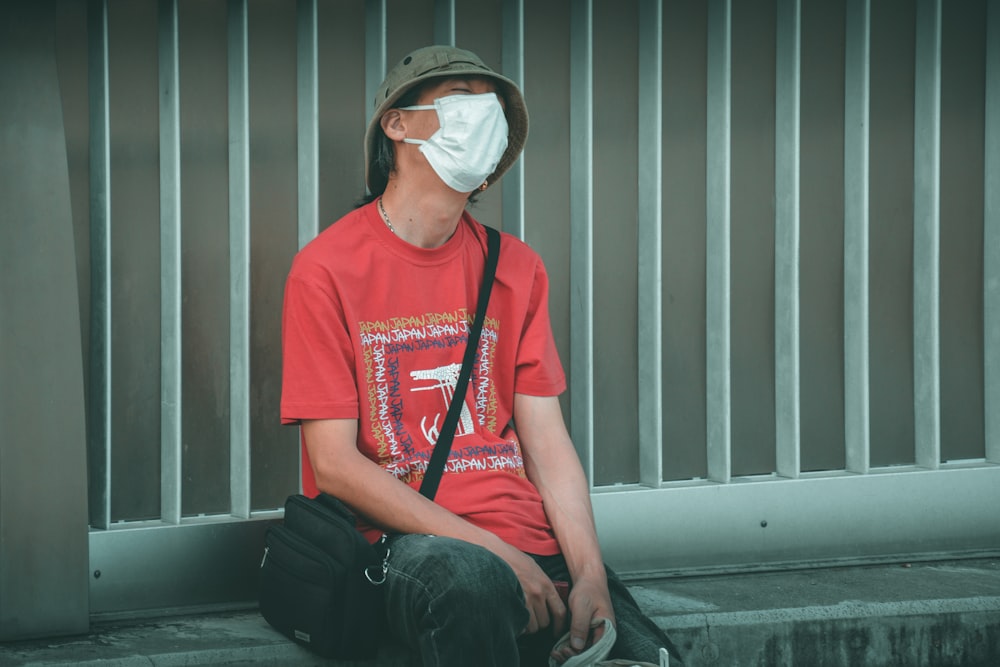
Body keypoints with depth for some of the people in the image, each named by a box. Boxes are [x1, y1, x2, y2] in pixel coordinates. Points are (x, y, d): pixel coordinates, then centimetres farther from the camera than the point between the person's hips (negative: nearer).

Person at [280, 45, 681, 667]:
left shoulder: (516, 269, 16)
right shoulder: (327, 270, 0)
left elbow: (548, 444, 11)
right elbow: (334, 464, -7)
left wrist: (590, 577, -7)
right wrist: (493, 551, -14)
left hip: (531, 545, 4)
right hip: (399, 545, -4)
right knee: (465, 576, -38)